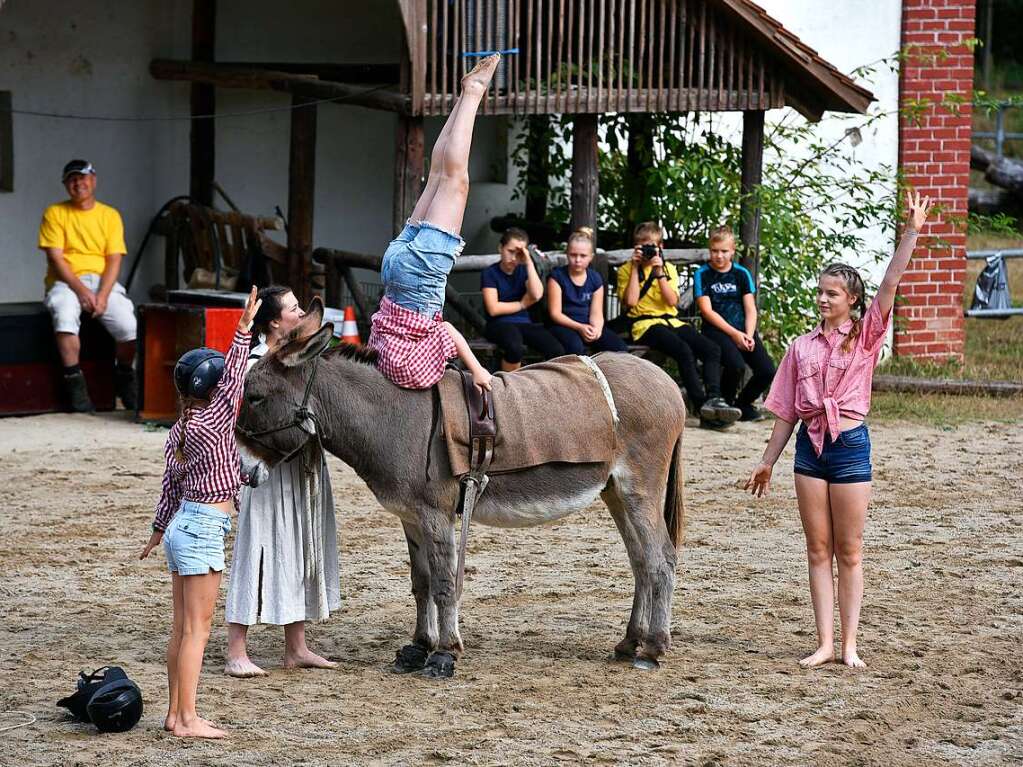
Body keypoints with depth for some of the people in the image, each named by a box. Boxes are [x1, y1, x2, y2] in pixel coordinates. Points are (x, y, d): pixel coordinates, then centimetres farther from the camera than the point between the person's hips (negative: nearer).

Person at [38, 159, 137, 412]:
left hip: (103, 281, 2)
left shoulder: (110, 216, 11)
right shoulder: (54, 214, 5)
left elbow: (114, 260, 2)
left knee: (129, 324, -24)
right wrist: (81, 290, -17)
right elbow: (55, 258, -4)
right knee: (65, 315, -37)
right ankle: (74, 382, -28)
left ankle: (125, 379, 4)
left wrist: (103, 295, -15)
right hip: (66, 282, -2)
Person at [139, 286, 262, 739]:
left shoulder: (179, 431, 9)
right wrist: (245, 327, -24)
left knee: (182, 628, 12)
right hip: (203, 531, -9)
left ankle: (175, 713, 16)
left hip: (184, 524, 9)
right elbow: (234, 376, -21)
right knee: (197, 629, -6)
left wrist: (159, 529, 27)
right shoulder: (212, 422, -14)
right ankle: (188, 719, -5)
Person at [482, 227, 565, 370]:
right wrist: (522, 304, 0)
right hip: (499, 324, -4)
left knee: (557, 352, -22)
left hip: (524, 323, 4)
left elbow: (537, 295, -7)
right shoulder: (490, 273, -1)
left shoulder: (523, 270, 12)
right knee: (515, 348, -39)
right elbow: (493, 309, -11)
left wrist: (529, 263, -8)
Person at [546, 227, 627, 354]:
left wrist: (596, 328, -22)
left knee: (621, 350, -18)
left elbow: (596, 313, 3)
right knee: (575, 347, -39)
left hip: (588, 326, 4)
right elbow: (555, 313, -9)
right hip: (564, 325, -4)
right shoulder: (557, 276, -5)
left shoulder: (595, 279, 7)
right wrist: (579, 327, -23)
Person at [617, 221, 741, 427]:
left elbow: (672, 301, 1)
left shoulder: (669, 269, 17)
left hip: (672, 321, 5)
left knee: (712, 349, -21)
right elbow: (630, 301, -9)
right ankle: (702, 406, -37)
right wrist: (635, 268, -5)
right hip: (646, 324, -5)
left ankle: (713, 398, -36)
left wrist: (659, 272, -5)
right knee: (684, 351, -33)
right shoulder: (626, 270, 8)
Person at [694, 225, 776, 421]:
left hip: (743, 330, 4)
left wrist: (749, 336, -10)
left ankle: (743, 403, 12)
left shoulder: (742, 274, 12)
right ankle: (725, 404, -4)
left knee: (767, 371, -17)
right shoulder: (703, 275, 2)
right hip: (716, 330, -4)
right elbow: (707, 311, -5)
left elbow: (750, 309, 8)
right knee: (736, 365, -33)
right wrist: (734, 334, -13)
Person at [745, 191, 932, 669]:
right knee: (818, 550, 5)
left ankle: (849, 644, 6)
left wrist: (911, 233, -22)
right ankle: (824, 643, 7)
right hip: (810, 446, 3)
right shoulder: (802, 346, 8)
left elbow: (890, 285, -13)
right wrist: (767, 462, 12)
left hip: (850, 445, -3)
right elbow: (786, 410, 12)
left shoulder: (866, 336, 0)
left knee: (849, 552, 2)